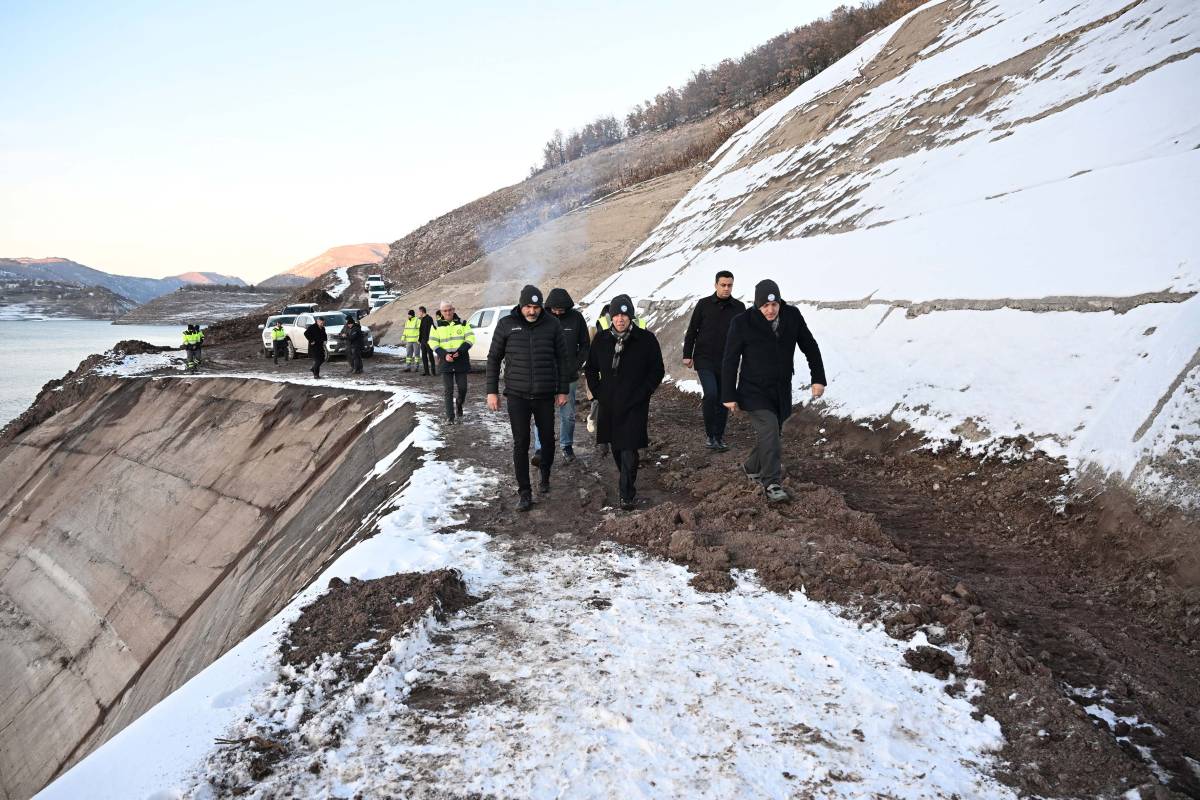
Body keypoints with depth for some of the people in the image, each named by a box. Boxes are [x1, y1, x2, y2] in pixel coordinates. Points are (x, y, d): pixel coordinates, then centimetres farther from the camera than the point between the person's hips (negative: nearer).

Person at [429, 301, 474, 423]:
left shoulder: (462, 323, 5)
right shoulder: (436, 326, 5)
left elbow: (470, 338, -1)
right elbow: (433, 343, 0)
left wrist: (460, 351, -15)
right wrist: (444, 354, -15)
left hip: (461, 360, 0)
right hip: (446, 361, 0)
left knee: (462, 388, 1)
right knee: (448, 390, -2)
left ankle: (459, 407, 30)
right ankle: (450, 417, 2)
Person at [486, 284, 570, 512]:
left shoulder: (552, 324, -1)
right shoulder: (506, 325, -2)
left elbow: (562, 358, 6)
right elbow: (494, 358, 5)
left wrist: (563, 390, 5)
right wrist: (492, 391, 2)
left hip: (545, 395, 1)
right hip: (517, 395, -1)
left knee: (547, 439, 11)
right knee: (521, 443, -2)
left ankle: (545, 477, 36)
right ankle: (524, 492, 6)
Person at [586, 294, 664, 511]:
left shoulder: (646, 340, -6)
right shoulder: (602, 339, 3)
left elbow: (657, 371, -2)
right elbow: (591, 369, 15)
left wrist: (640, 395, -9)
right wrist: (598, 393, 4)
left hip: (634, 406, -4)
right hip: (608, 405, 4)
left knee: (629, 451, -9)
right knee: (616, 448, 15)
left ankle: (627, 494, 0)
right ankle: (628, 484, 35)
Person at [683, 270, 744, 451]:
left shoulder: (739, 307, 4)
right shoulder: (704, 304, -1)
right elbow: (691, 331, 4)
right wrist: (687, 355, 1)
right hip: (704, 360, -3)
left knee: (723, 399, 7)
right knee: (710, 394, -18)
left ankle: (719, 437, 19)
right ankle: (711, 435, -6)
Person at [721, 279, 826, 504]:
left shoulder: (792, 316, -5)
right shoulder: (743, 322, -14)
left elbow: (810, 347, 6)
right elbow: (730, 360, -8)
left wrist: (818, 378, 3)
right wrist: (729, 395, -6)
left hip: (781, 392, 4)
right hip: (754, 391, -4)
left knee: (773, 436, 14)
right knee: (769, 433, -16)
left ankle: (753, 468, 38)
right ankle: (771, 484, -8)